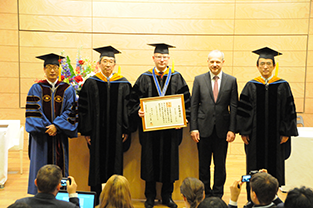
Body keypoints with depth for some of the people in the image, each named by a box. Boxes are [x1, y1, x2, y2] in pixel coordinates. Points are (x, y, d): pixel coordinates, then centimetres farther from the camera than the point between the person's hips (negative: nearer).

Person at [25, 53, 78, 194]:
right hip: (41, 135, 0)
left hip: (60, 136, 1)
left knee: (59, 165, 3)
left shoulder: (67, 90, 5)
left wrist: (56, 126, -14)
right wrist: (46, 127, -12)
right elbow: (32, 112, -3)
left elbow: (70, 112, -1)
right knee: (41, 168, 2)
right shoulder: (36, 89, 3)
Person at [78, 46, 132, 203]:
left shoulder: (123, 84, 4)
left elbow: (127, 108, 3)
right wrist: (86, 131, -5)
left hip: (116, 131, 1)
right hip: (97, 130, -1)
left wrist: (126, 130, -2)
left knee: (114, 162, 7)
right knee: (97, 162, 6)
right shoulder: (91, 83, 1)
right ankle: (96, 196, 19)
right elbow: (83, 108, 0)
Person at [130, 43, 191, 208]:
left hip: (171, 127, 1)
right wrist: (138, 111, -15)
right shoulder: (144, 79, 5)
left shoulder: (177, 78, 7)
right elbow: (135, 100, 4)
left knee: (169, 160, 6)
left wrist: (182, 117, -9)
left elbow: (186, 101, 5)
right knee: (150, 160, 5)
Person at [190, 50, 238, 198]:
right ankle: (205, 194, 24)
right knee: (204, 164, 9)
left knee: (220, 165, 9)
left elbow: (233, 107, 1)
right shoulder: (199, 80, 3)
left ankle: (217, 194, 24)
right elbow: (194, 105, 2)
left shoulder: (231, 81, 3)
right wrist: (193, 128, -5)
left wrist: (232, 129, -5)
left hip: (222, 129, 0)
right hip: (204, 128, 0)